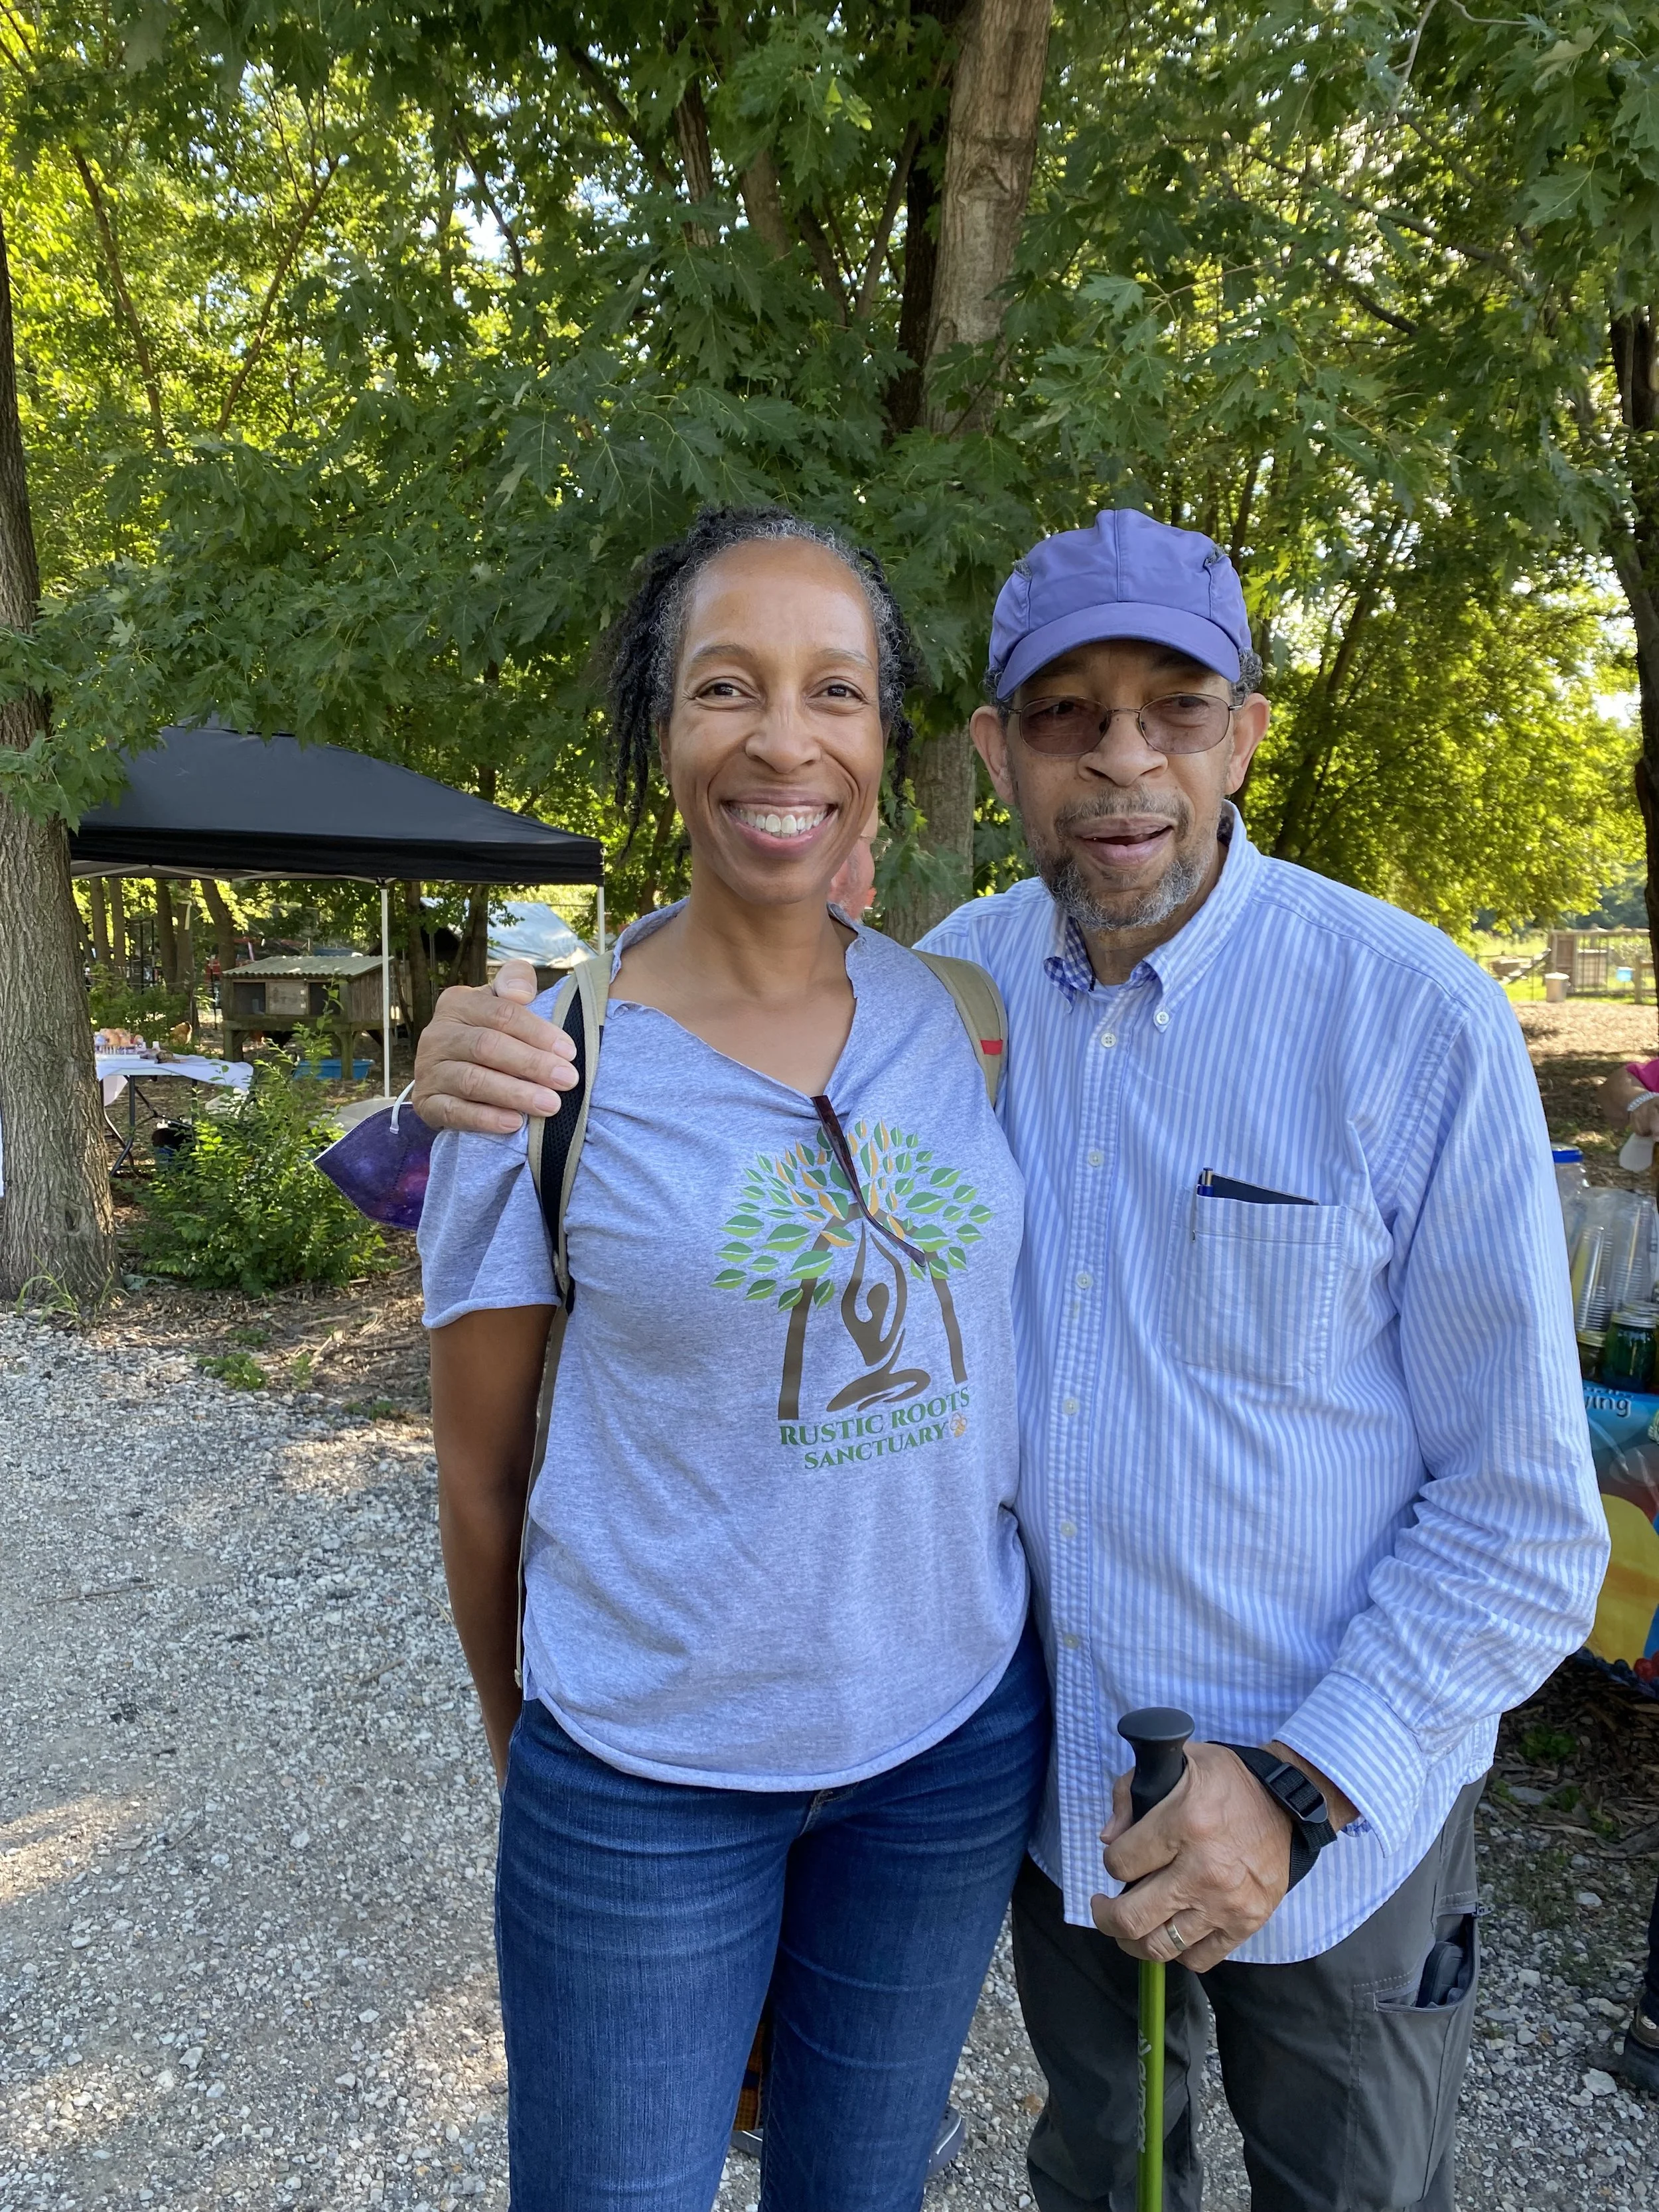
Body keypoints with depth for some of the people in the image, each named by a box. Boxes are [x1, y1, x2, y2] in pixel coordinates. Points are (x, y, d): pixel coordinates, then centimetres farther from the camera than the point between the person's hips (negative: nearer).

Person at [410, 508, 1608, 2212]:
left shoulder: (1416, 1017, -20)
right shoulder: (957, 985, -9)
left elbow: (1523, 1513, -14)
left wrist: (1304, 1787, -19)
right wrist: (497, 1066, -21)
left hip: (1337, 1806, -2)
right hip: (1054, 1769, 3)